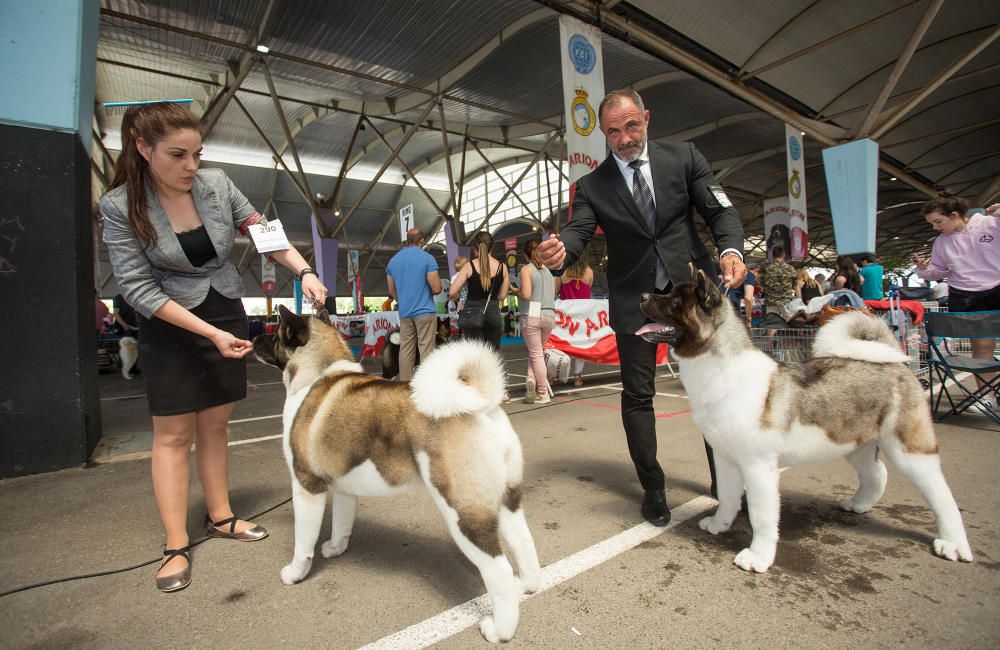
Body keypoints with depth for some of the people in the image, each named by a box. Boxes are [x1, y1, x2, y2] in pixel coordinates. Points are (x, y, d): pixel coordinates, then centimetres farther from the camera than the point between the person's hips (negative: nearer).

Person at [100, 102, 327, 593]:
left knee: (215, 426, 12)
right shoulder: (119, 205, -14)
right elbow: (138, 288, -16)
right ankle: (176, 546, 12)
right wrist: (210, 333, -23)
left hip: (227, 315, 3)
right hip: (170, 327, -3)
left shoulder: (216, 184, -7)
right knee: (174, 434, 2)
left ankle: (220, 516, 26)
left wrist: (304, 271, -16)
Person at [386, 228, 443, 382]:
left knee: (405, 350, 8)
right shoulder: (427, 258, -8)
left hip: (404, 313, 5)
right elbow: (437, 288, -11)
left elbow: (392, 292, 13)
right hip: (425, 311, -5)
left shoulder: (393, 260, 10)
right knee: (426, 351, -2)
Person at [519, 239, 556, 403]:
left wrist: (518, 295, 5)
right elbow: (554, 294, 15)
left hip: (531, 315, -5)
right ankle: (532, 379, 2)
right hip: (549, 315, 5)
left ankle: (543, 394, 7)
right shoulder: (547, 269, 13)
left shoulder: (526, 269, -4)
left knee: (536, 353, 3)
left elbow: (526, 294, -15)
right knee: (538, 351, 20)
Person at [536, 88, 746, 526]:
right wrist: (559, 252, -35)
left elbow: (720, 210, 1)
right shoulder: (591, 186, 3)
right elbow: (578, 231, -11)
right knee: (637, 394, 1)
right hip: (635, 300, 0)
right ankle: (652, 488, 18)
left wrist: (731, 249, -20)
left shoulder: (683, 157, 5)